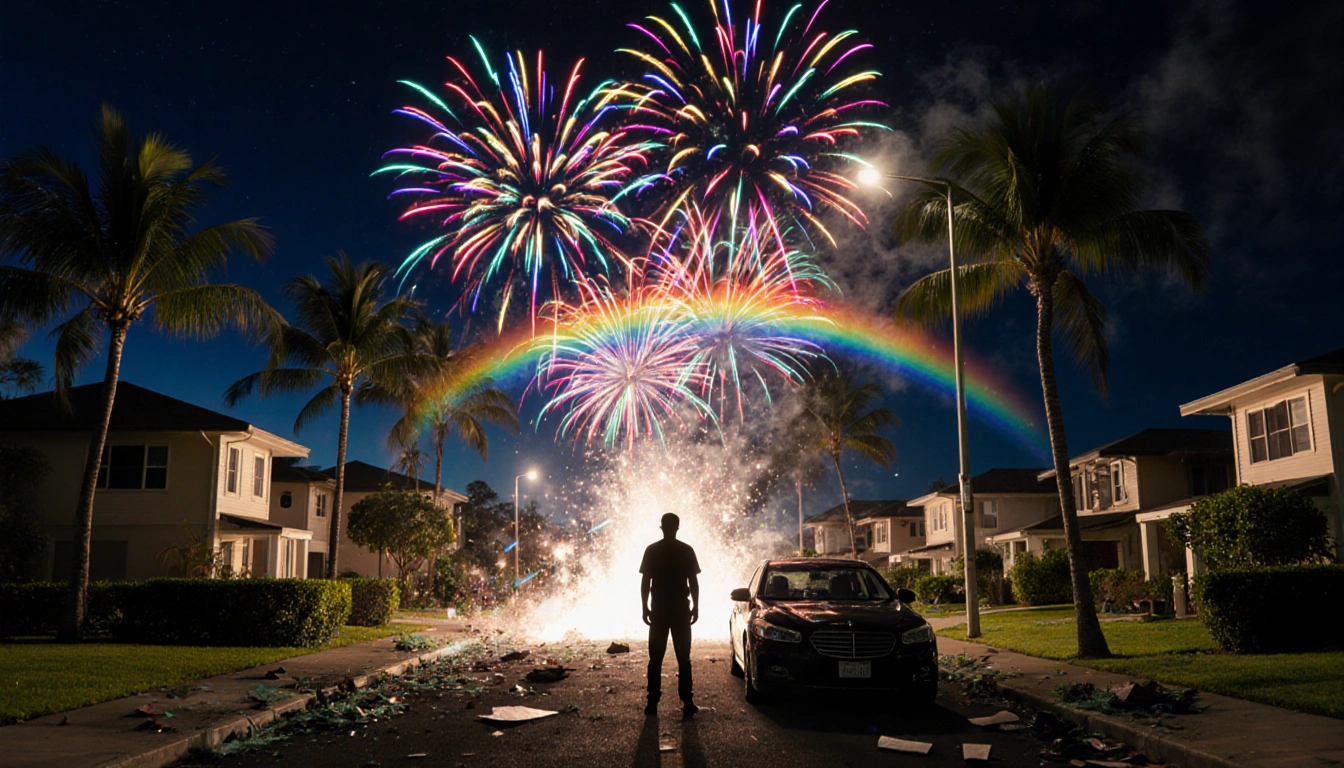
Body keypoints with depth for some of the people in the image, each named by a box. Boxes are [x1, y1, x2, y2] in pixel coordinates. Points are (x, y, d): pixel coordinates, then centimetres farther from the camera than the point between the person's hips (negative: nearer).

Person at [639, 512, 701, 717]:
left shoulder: (651, 550, -2)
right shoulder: (686, 550, -2)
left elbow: (645, 582, -2)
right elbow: (693, 582, -1)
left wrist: (645, 608, 4)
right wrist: (696, 607, 6)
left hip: (659, 610, 0)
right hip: (681, 609, 0)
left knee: (655, 659, 5)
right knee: (683, 659, 4)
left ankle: (653, 703, 2)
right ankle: (687, 703, 1)